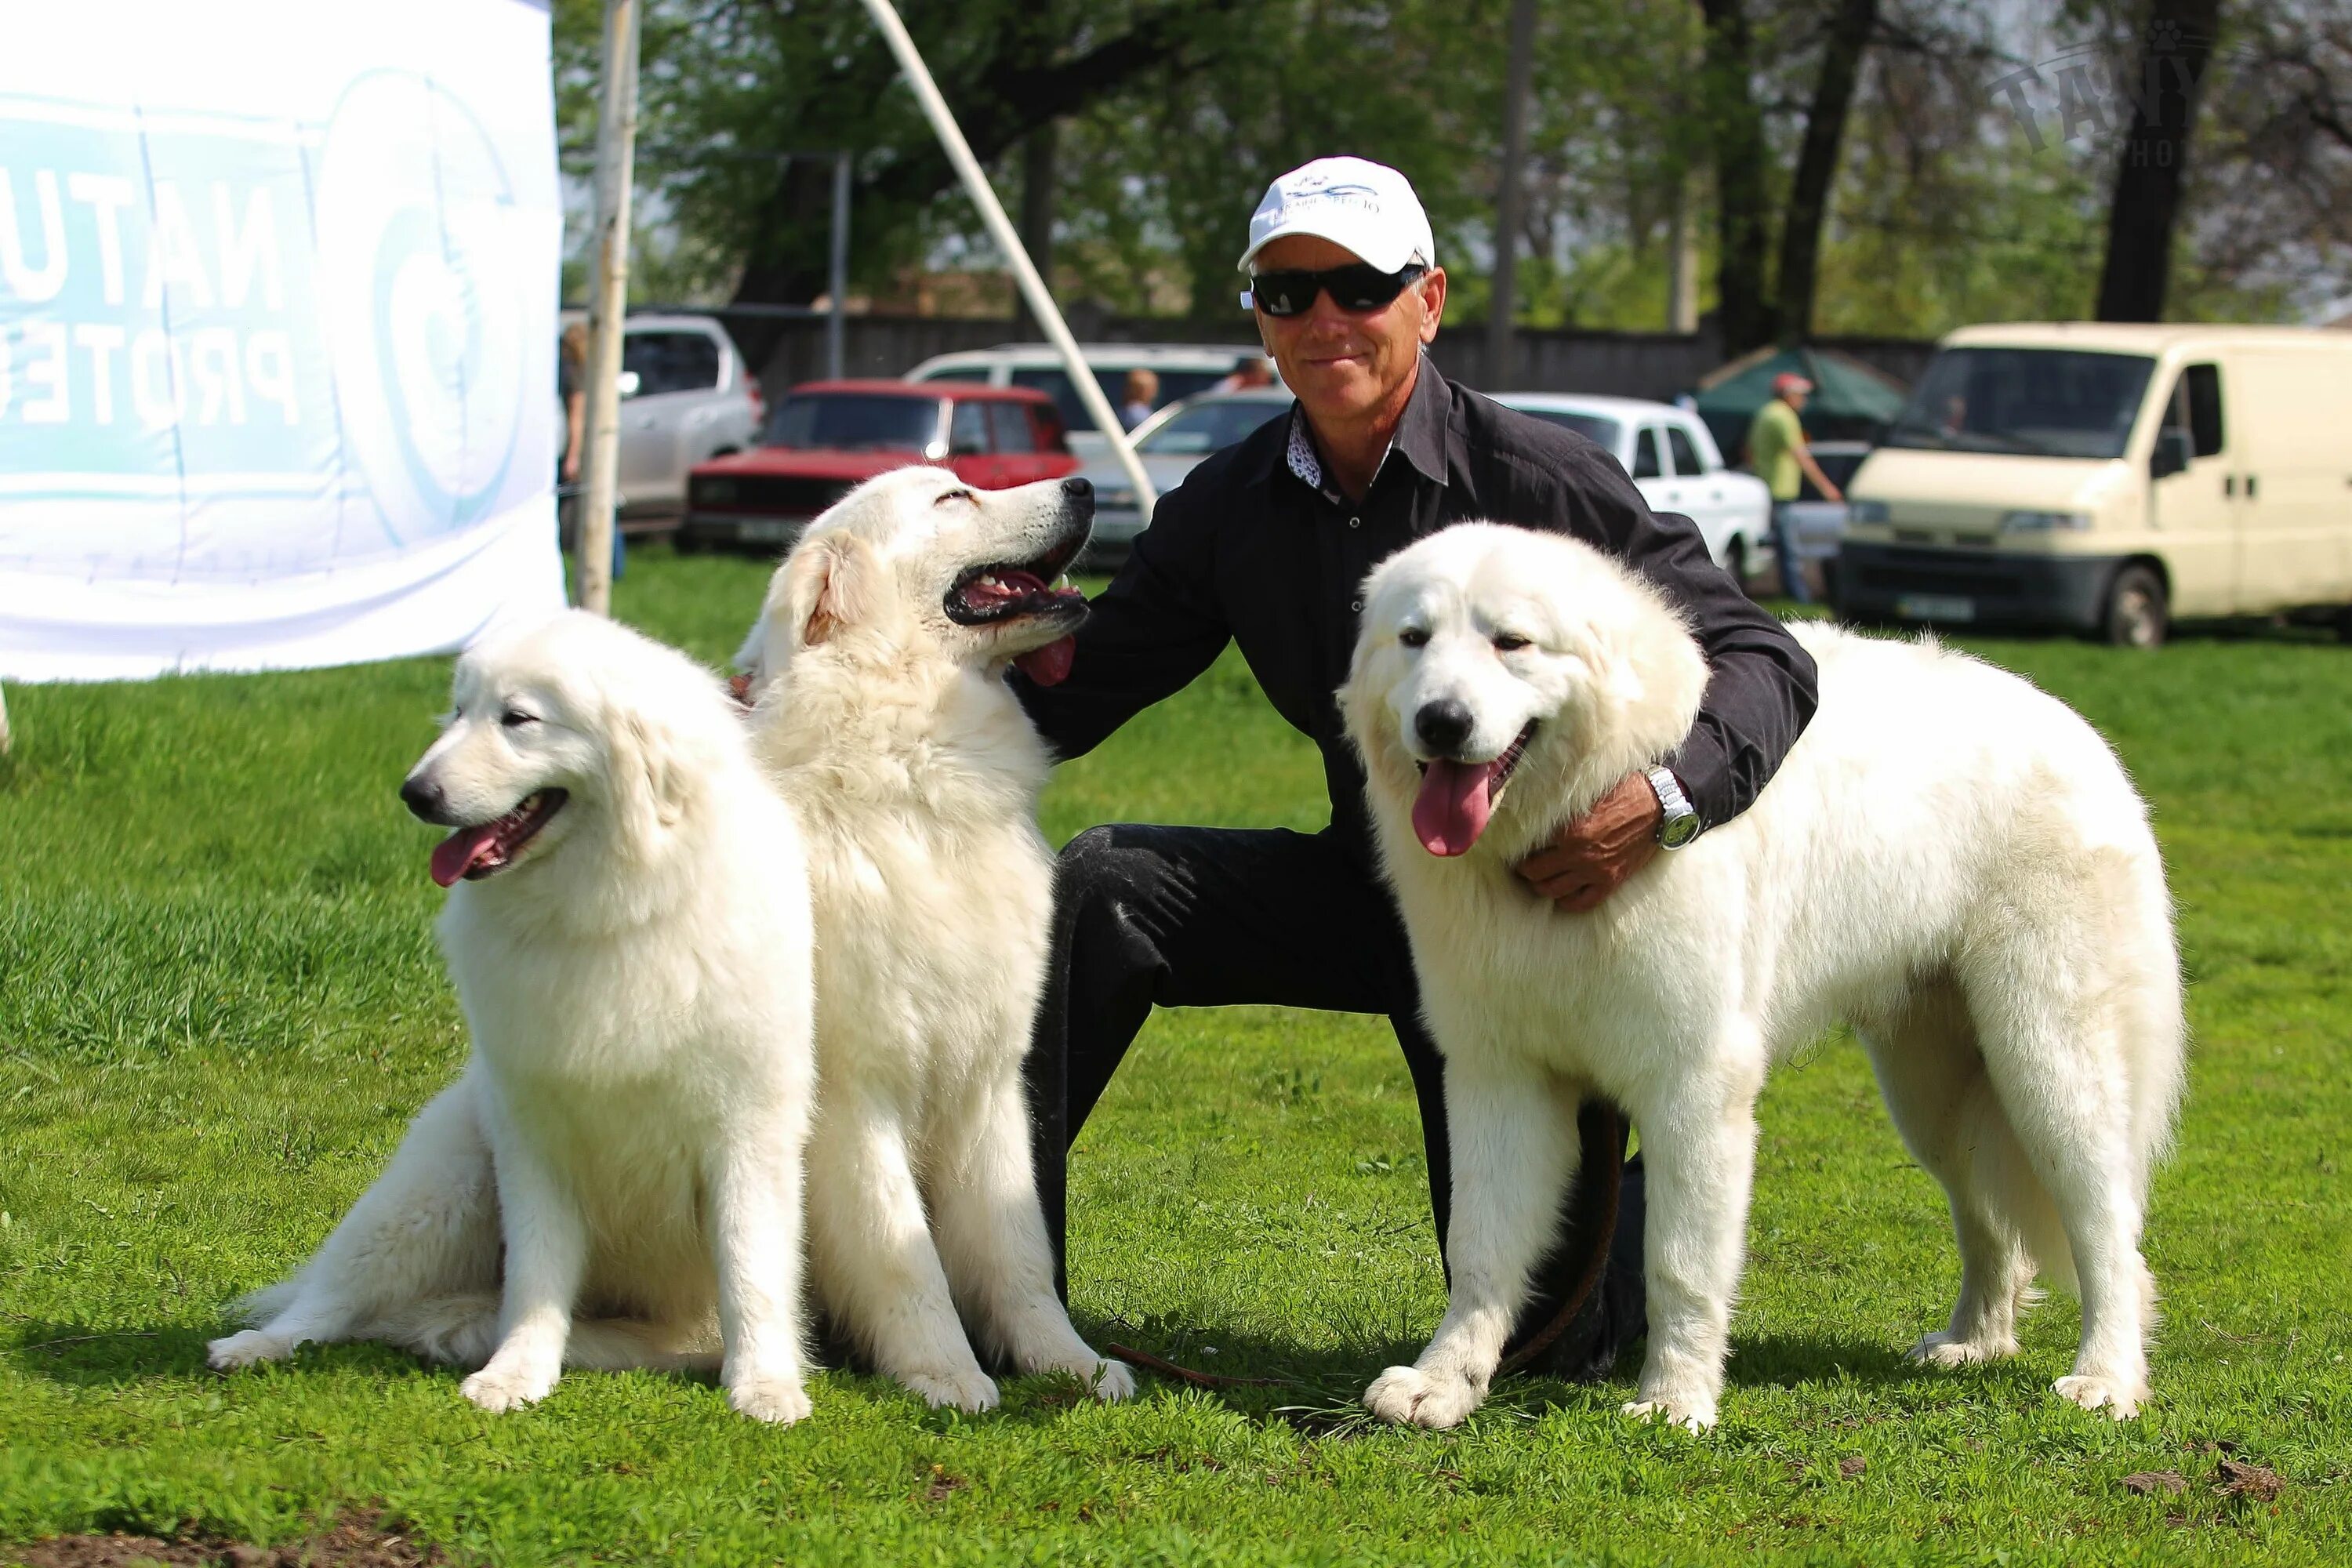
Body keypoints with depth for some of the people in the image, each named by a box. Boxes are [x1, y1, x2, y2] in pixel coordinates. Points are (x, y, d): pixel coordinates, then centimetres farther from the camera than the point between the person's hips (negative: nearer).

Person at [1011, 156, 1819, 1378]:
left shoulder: (1539, 481, -21)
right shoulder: (1229, 507, -4)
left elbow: (1764, 662, -23)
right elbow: (1077, 694, -1)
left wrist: (1663, 796, -43)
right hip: (1373, 889, 4)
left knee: (1546, 1324, -3)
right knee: (1104, 885, -19)